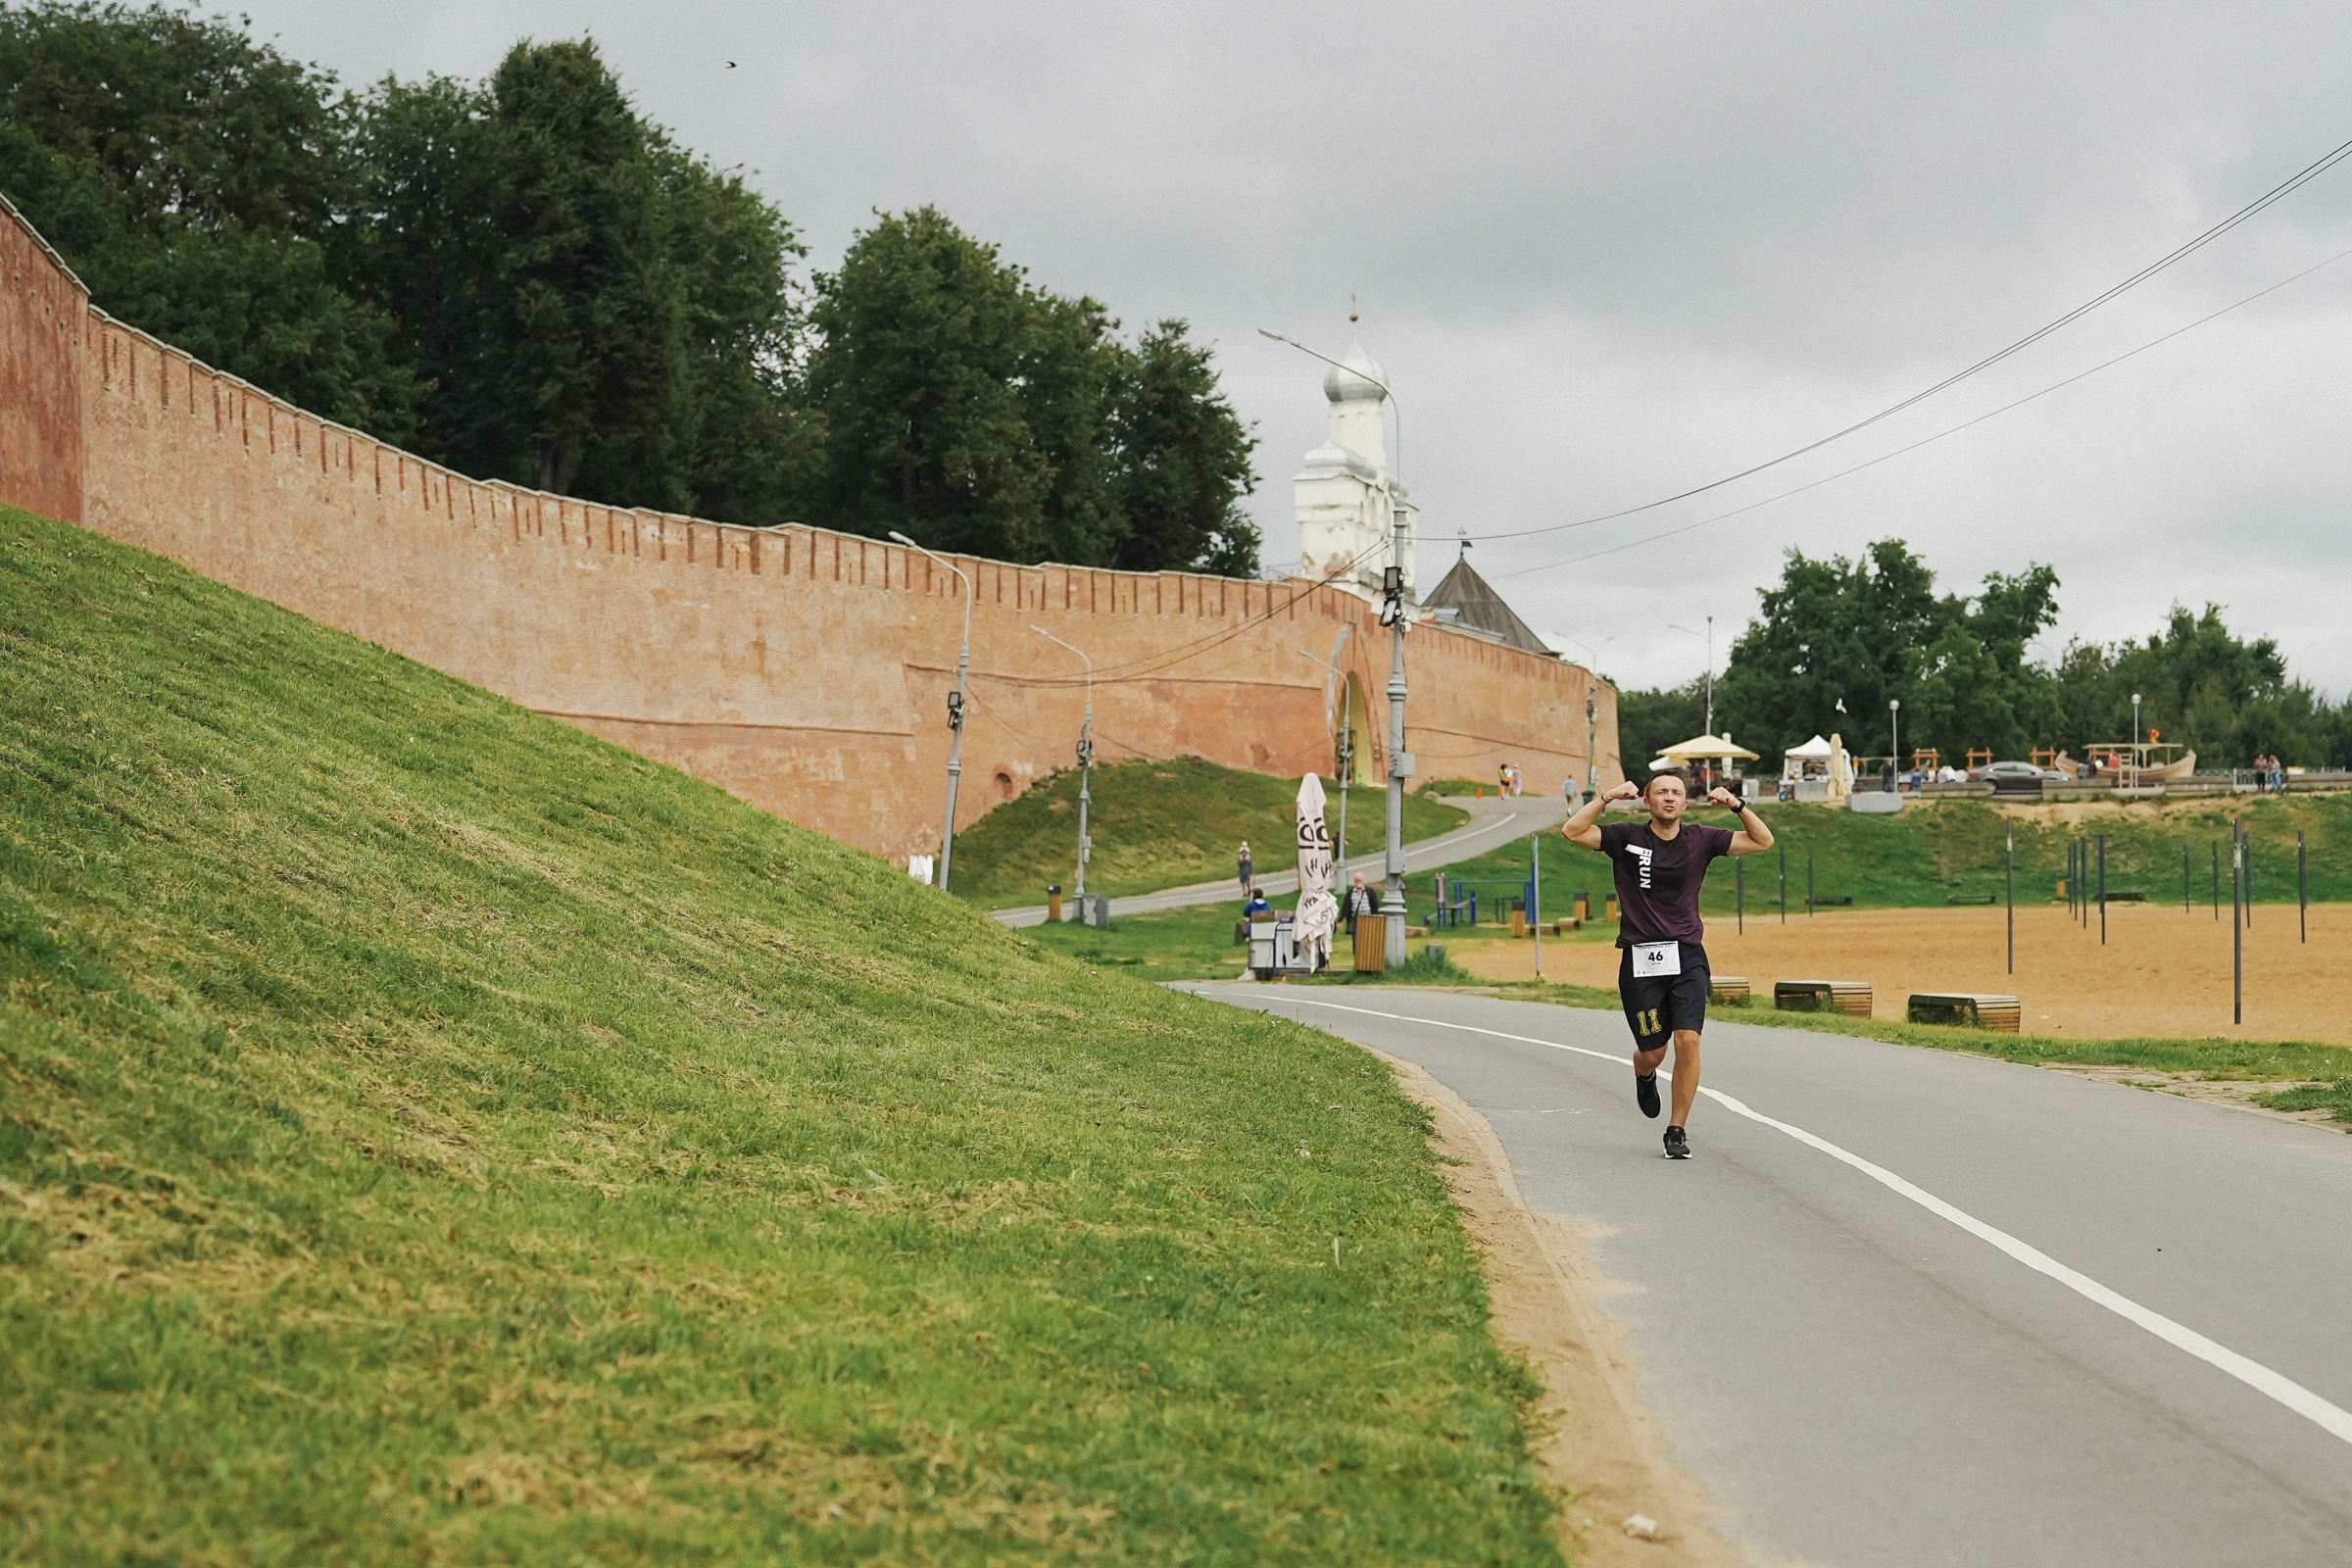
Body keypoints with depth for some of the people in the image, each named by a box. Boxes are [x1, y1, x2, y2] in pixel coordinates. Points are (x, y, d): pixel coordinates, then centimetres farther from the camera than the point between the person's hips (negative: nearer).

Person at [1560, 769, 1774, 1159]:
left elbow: (1763, 841, 8)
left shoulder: (1700, 840, 7)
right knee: (1652, 1052, 3)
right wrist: (1608, 797, -15)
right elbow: (1572, 831, -9)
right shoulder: (1627, 837, 1)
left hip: (1688, 958, 1)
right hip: (1640, 961, -1)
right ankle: (1644, 1075, 43)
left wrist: (1737, 804, -5)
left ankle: (1677, 1130, 0)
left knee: (1688, 1041, -14)